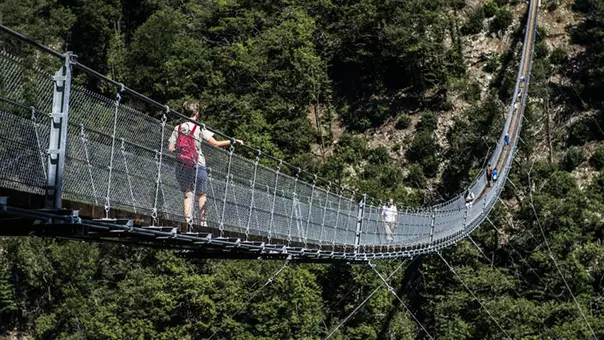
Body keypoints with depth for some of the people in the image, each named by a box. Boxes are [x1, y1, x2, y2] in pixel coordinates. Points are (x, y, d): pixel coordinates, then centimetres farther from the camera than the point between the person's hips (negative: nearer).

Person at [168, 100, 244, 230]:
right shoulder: (200, 128, -5)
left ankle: (188, 220, -6)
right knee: (201, 194, 14)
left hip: (182, 166, 2)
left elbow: (170, 148, 0)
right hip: (198, 165, -2)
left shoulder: (178, 128, 4)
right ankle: (202, 221, 14)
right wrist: (233, 141, -2)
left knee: (187, 194, 8)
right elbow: (215, 143, -11)